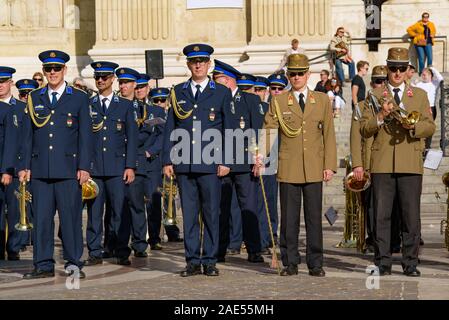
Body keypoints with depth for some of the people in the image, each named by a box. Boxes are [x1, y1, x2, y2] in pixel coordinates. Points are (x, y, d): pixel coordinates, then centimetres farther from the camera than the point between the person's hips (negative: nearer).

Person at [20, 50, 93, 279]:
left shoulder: (79, 98, 7)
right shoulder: (34, 99, 13)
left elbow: (85, 136, 3)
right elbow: (27, 136, 13)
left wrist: (84, 167, -5)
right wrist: (24, 166, 5)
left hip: (68, 169, -2)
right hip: (40, 170, 2)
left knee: (71, 217, -2)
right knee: (41, 219, 2)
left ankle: (74, 264, 5)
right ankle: (44, 265, 7)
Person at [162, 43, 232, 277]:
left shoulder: (222, 93, 6)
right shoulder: (178, 92, 12)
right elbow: (170, 128, 11)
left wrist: (225, 161, -4)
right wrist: (168, 160, 5)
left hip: (210, 164, -2)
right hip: (183, 163, 2)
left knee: (211, 214, 1)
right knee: (189, 214, 4)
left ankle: (210, 261, 8)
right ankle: (192, 261, 10)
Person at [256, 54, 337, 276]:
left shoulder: (322, 100, 9)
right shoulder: (278, 101, 6)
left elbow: (329, 134, 7)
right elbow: (268, 130, -1)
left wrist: (329, 165, 0)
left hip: (314, 169, 0)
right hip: (288, 169, 0)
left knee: (314, 216, 2)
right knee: (288, 218, 2)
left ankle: (315, 264, 9)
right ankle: (290, 263, 9)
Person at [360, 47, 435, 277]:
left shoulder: (420, 95, 14)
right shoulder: (375, 96, 12)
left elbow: (430, 127, 8)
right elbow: (364, 129, 6)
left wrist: (414, 126, -12)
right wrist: (381, 117, -11)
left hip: (410, 164, 0)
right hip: (382, 164, 0)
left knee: (411, 215, -1)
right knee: (381, 216, -1)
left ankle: (410, 263, 7)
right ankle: (383, 263, 5)